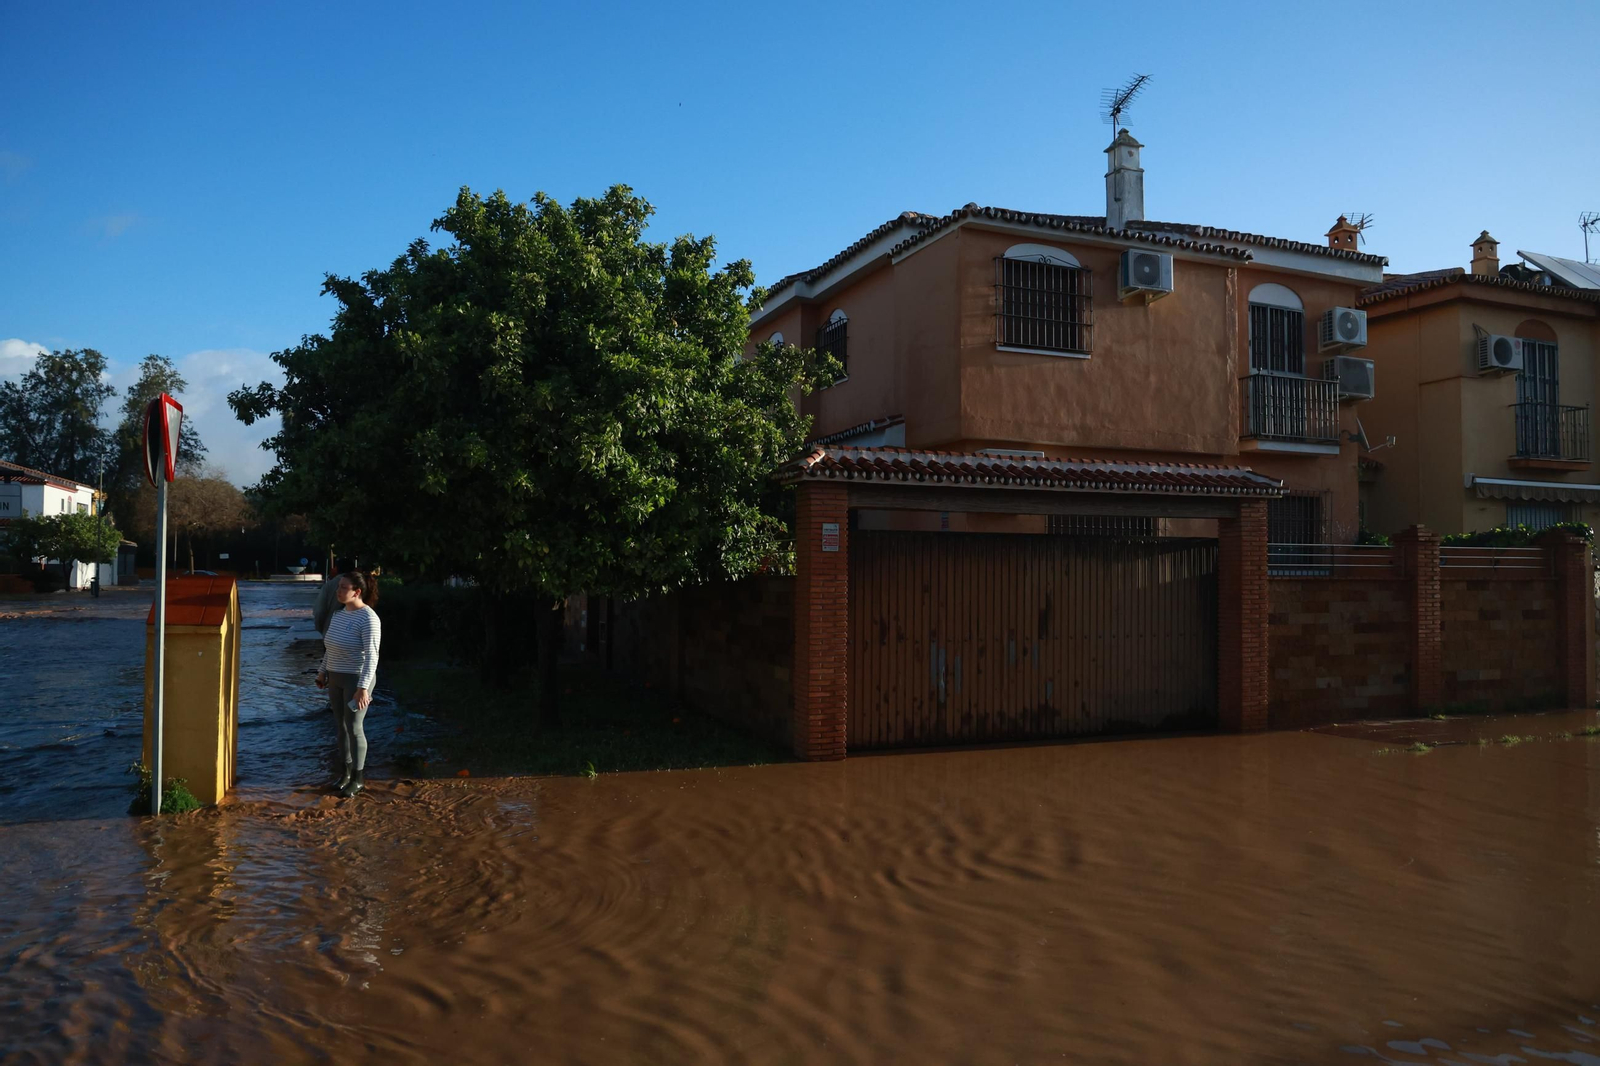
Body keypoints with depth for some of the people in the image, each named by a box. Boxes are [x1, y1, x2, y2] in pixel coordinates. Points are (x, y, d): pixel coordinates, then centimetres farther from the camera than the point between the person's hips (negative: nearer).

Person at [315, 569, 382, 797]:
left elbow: (371, 656, -24)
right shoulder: (339, 613, 6)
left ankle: (357, 779, 11)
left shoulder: (368, 619, -20)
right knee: (342, 725, 14)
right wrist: (323, 671, 19)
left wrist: (363, 687, -29)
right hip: (336, 678, 8)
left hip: (357, 680, -8)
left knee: (354, 728, -1)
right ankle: (347, 771, 27)